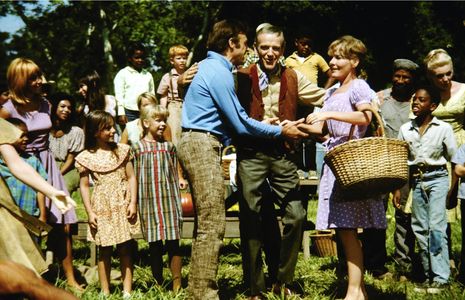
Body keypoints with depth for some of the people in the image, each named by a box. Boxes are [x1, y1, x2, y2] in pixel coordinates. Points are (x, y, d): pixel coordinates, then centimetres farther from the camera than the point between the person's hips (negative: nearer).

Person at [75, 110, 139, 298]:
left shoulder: (122, 150, 3)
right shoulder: (86, 157, -2)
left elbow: (131, 177, 3)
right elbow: (84, 186, 1)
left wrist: (133, 203, -6)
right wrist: (90, 212, -4)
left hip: (122, 205, 1)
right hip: (102, 208, -1)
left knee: (125, 249, 3)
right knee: (104, 251, 7)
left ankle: (127, 292, 7)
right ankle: (105, 292, 15)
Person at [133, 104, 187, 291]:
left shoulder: (169, 146, 8)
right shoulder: (137, 148, 3)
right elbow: (133, 176, 6)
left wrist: (180, 179, -4)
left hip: (170, 200, 1)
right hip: (148, 201, -1)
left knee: (173, 244, -1)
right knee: (154, 246, 5)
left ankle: (177, 285, 5)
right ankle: (158, 285, 16)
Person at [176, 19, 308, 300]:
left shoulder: (210, 66, 18)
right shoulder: (219, 72, -13)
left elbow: (230, 119, 24)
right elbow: (241, 124, -12)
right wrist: (281, 131, -2)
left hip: (195, 143, 11)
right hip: (203, 144, -11)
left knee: (206, 223, 13)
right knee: (212, 224, -10)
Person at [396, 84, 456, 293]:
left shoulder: (443, 129, -4)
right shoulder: (405, 129, 6)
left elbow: (454, 159, 1)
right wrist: (397, 189, 8)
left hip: (437, 178, -4)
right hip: (416, 180, 4)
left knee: (436, 227, -12)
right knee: (420, 228, 5)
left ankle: (441, 277, -11)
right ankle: (429, 275, 14)